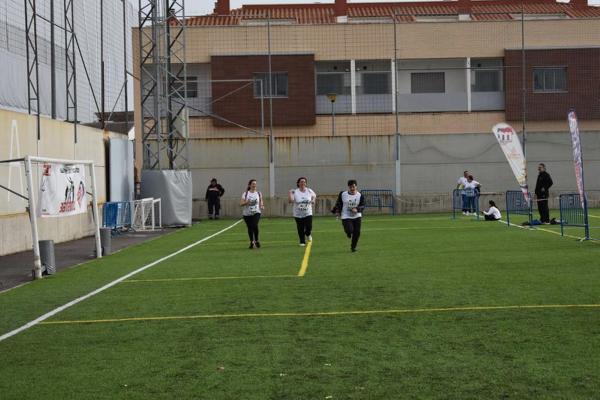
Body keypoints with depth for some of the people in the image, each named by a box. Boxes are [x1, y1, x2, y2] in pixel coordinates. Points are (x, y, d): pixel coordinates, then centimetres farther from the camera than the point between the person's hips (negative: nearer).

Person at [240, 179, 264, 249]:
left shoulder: (258, 193, 5)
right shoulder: (245, 194, -2)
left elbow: (260, 201, 19)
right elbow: (241, 204, -6)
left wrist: (262, 206, -2)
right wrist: (246, 202, -26)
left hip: (256, 213, 0)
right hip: (247, 214, 0)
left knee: (255, 225, -21)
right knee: (250, 228, 6)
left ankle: (256, 240, -3)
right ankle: (252, 242, 22)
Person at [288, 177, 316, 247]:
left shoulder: (309, 191, 1)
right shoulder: (295, 192, -7)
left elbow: (314, 196, 21)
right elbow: (290, 201, -16)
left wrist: (313, 200, 2)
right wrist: (290, 193, -23)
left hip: (308, 213, 1)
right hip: (298, 215, -1)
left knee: (309, 228, -10)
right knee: (300, 229, 3)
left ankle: (308, 235, 26)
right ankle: (302, 242, 22)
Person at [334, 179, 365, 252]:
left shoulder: (360, 195, -5)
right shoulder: (342, 194, -5)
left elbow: (362, 206, -5)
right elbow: (338, 203, 10)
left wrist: (357, 209, -23)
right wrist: (337, 210, -2)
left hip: (357, 216, 2)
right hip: (346, 217, -2)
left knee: (357, 232, -1)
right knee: (349, 230, -19)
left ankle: (353, 247, 21)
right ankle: (348, 233, 22)